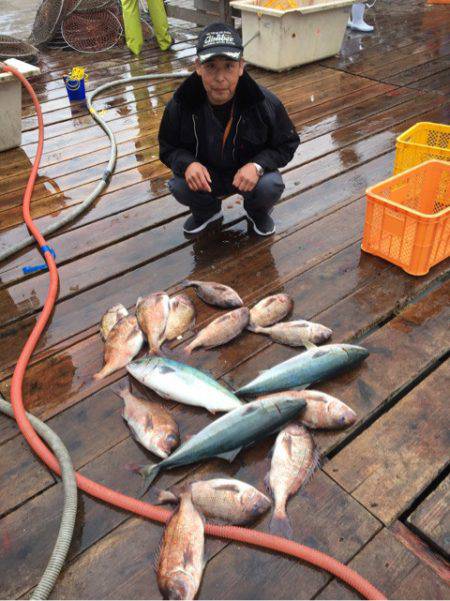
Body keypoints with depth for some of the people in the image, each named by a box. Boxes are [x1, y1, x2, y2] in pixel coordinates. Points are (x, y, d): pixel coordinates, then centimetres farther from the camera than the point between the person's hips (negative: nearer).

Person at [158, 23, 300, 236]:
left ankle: (257, 211, 10)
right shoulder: (180, 104, -18)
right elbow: (168, 148, -4)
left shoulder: (266, 104, -21)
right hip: (203, 175, 1)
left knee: (271, 186, -31)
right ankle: (207, 211, 11)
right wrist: (187, 163, -29)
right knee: (179, 186, -28)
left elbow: (287, 144, -7)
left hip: (249, 173, -1)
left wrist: (258, 166, -28)